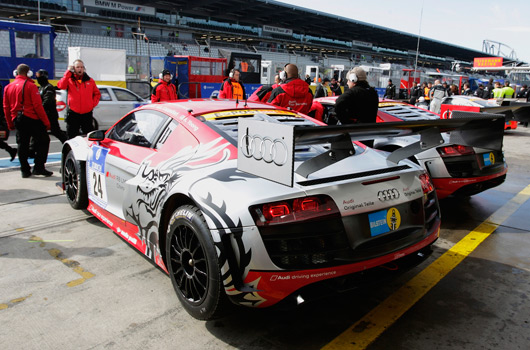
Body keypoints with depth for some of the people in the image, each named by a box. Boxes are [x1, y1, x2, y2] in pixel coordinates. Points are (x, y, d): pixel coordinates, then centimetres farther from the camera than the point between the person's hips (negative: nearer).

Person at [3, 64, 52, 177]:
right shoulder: (30, 86, -8)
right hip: (32, 119, -6)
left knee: (22, 145, 12)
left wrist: (10, 124, 20)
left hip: (17, 120, 7)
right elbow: (38, 106, -14)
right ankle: (38, 167, -5)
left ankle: (25, 170, 14)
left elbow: (6, 108, 13)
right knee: (43, 141, 1)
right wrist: (46, 122, -10)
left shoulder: (8, 87, 11)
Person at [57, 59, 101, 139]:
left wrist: (93, 103, 2)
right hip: (73, 114, -1)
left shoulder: (90, 81, 10)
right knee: (71, 138, 4)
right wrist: (68, 72, -13)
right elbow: (61, 86, -16)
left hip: (87, 114, 1)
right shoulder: (69, 79, 4)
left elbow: (97, 94, 18)